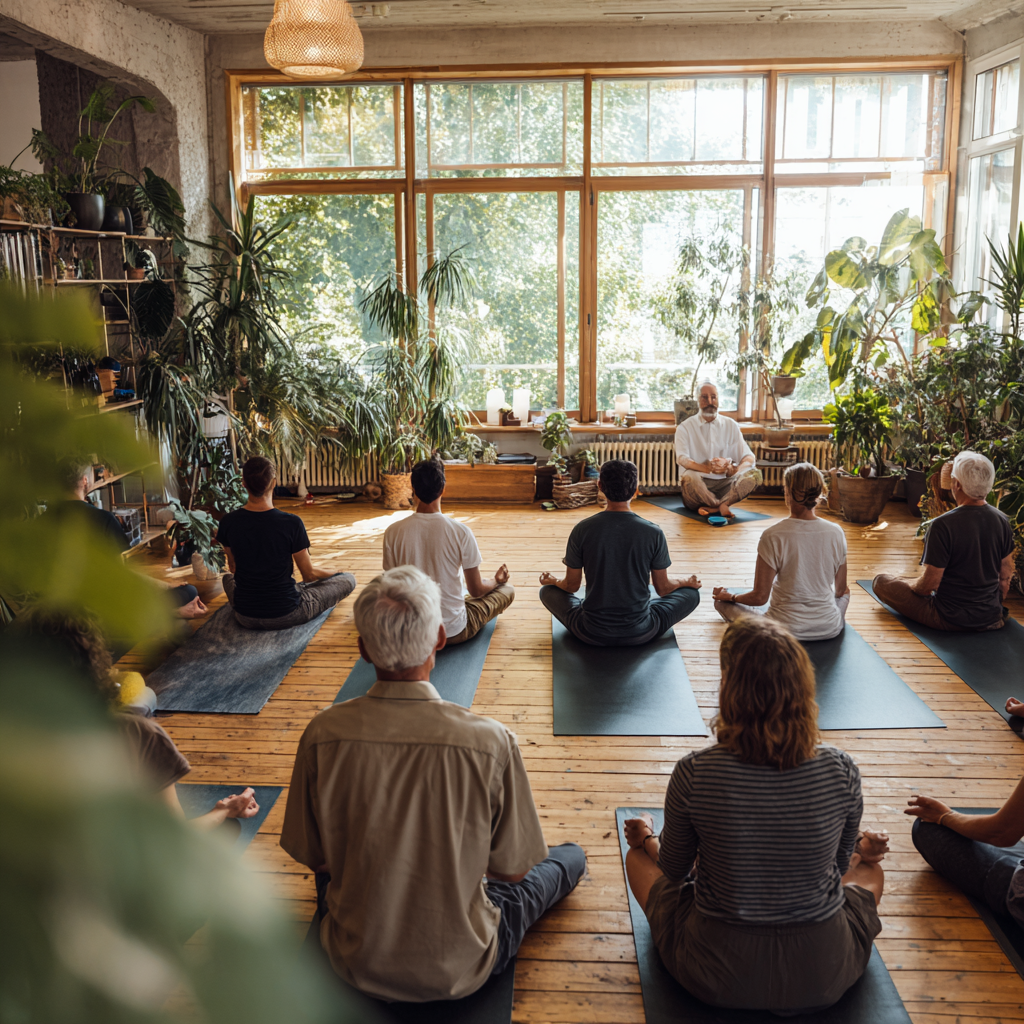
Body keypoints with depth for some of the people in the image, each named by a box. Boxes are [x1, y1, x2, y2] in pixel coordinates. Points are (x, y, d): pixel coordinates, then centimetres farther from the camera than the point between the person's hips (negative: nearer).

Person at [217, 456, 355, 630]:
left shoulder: (228, 523, -10)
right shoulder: (291, 523, -20)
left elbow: (233, 568, 8)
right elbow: (309, 574, -8)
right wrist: (334, 572, 15)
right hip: (285, 616, -5)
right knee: (348, 579, 11)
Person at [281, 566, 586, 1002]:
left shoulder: (322, 735, -21)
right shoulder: (490, 742, -27)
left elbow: (313, 858, -6)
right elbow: (512, 871, -13)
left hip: (356, 967, 3)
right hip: (460, 973, -2)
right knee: (570, 856, 24)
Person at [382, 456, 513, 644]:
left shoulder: (393, 532, -13)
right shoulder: (460, 531, -19)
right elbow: (476, 590, -7)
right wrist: (497, 580, 16)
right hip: (454, 632, -3)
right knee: (508, 589, 18)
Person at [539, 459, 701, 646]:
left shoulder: (582, 530, -11)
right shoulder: (653, 533, -12)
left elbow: (572, 586, 1)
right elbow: (663, 588, 1)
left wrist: (553, 581, 25)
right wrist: (686, 581, 25)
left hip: (591, 634, 1)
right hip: (640, 634, 0)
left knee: (548, 590, 26)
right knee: (691, 593, 22)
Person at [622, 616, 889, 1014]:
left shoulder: (694, 773, -22)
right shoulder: (841, 771, -17)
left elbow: (673, 871, -3)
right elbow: (840, 863, 3)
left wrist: (646, 837, 20)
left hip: (717, 975, -1)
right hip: (823, 979, 2)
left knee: (638, 856, 26)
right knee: (870, 869, 33)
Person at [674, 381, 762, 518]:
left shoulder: (731, 426, 14)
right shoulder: (685, 428, 4)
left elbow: (748, 457, 6)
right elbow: (682, 459, -12)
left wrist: (734, 469, -19)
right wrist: (707, 468, -31)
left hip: (725, 483, 3)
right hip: (698, 485, -3)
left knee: (754, 473, -23)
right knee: (689, 476, -37)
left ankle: (712, 508, -32)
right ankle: (723, 507, -19)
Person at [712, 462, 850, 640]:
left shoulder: (773, 536, -20)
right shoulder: (836, 533, -10)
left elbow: (760, 597, -15)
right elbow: (840, 590, 3)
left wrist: (730, 597, 5)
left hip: (785, 630, -3)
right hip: (829, 629, 3)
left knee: (722, 600, 18)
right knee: (845, 592, 37)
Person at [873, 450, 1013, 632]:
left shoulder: (942, 525, -26)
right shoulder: (1002, 521, -7)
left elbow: (929, 585, -21)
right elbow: (1005, 577, 5)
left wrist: (910, 586, 1)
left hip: (950, 620, -5)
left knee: (881, 581, 7)